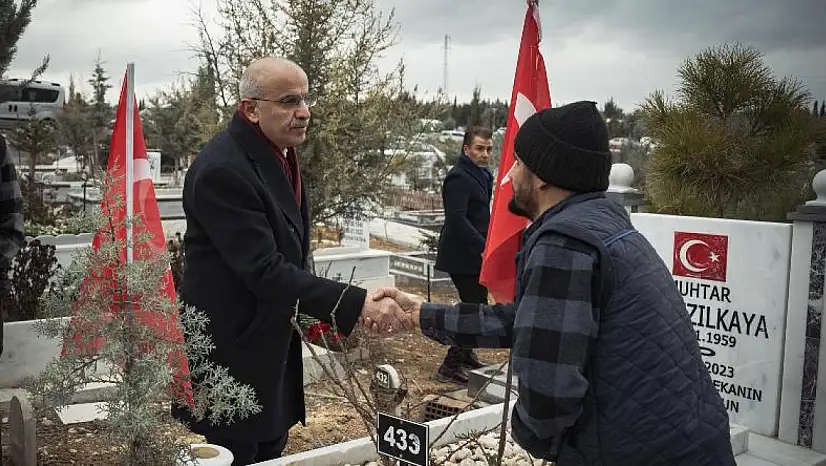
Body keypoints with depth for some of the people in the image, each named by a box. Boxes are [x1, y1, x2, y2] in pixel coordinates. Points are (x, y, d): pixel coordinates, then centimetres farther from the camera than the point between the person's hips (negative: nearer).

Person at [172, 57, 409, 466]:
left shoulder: (280, 155, 7)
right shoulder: (222, 170, -23)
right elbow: (265, 270, -28)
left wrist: (320, 313, 9)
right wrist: (359, 305, -30)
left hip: (272, 351, 9)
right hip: (229, 358, -8)